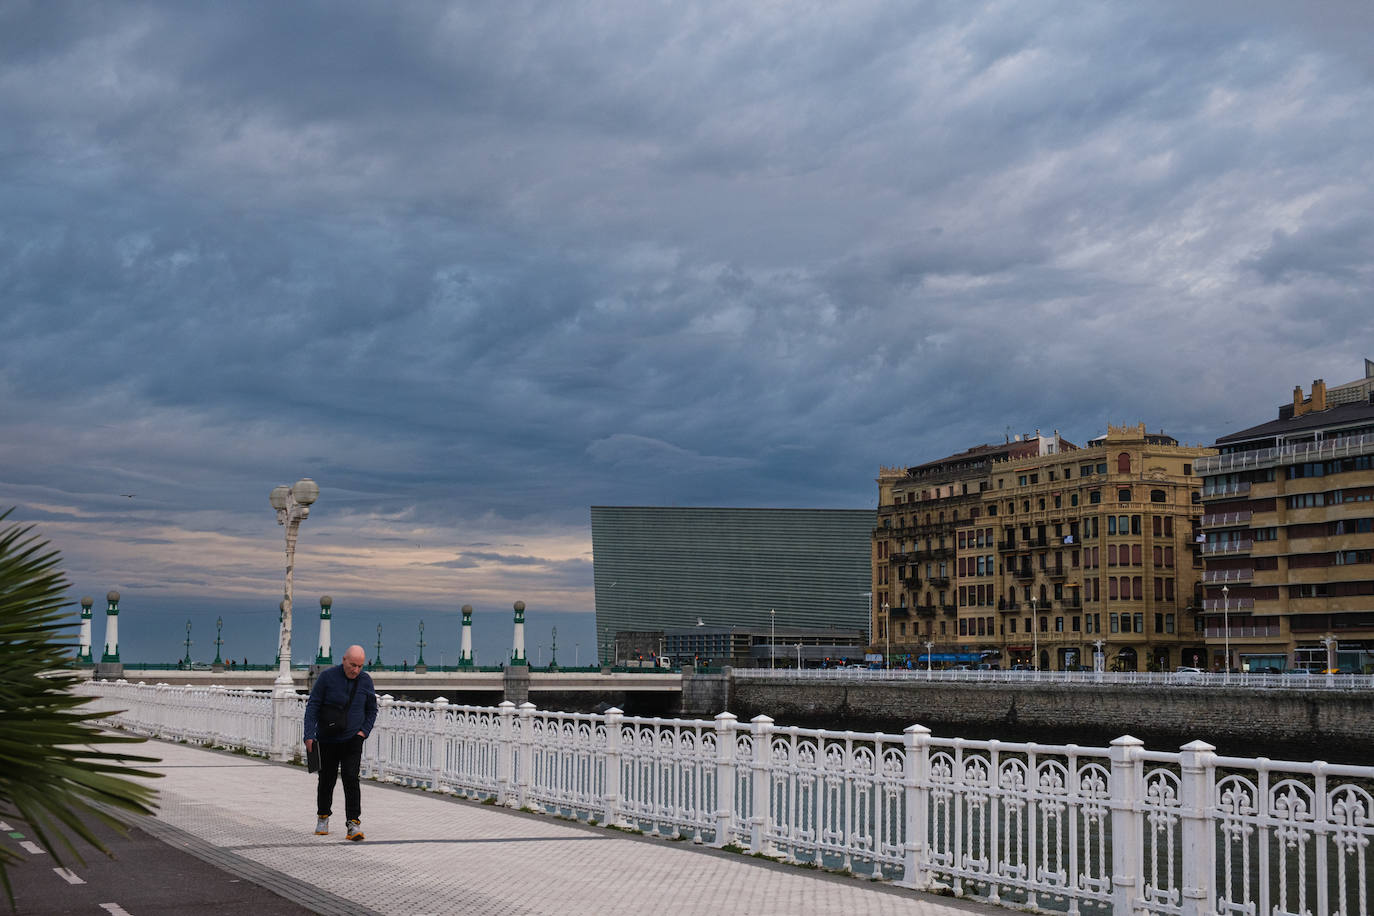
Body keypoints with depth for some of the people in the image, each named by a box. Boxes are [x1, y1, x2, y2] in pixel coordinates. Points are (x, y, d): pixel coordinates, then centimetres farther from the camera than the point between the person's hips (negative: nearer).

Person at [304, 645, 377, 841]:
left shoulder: (365, 680, -1)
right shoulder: (327, 676, -10)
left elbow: (372, 709, 13)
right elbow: (312, 705, -7)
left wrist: (364, 731, -1)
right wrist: (310, 735, -14)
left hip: (352, 739, 0)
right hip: (327, 740, 0)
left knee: (351, 778, -13)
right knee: (327, 780, 8)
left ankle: (354, 823, -13)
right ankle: (323, 817, 31)